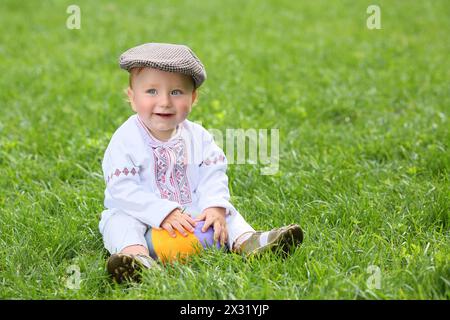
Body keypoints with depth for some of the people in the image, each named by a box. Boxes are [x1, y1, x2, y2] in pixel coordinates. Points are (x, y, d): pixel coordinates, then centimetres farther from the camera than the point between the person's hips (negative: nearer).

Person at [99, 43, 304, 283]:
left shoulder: (197, 137, 0)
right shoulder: (125, 140, -14)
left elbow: (213, 175, -6)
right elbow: (122, 189, -20)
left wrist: (215, 207, -27)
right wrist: (164, 213, -30)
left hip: (190, 213, 4)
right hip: (142, 217, -4)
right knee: (120, 221, -31)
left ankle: (246, 240, -29)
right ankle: (136, 255, -58)